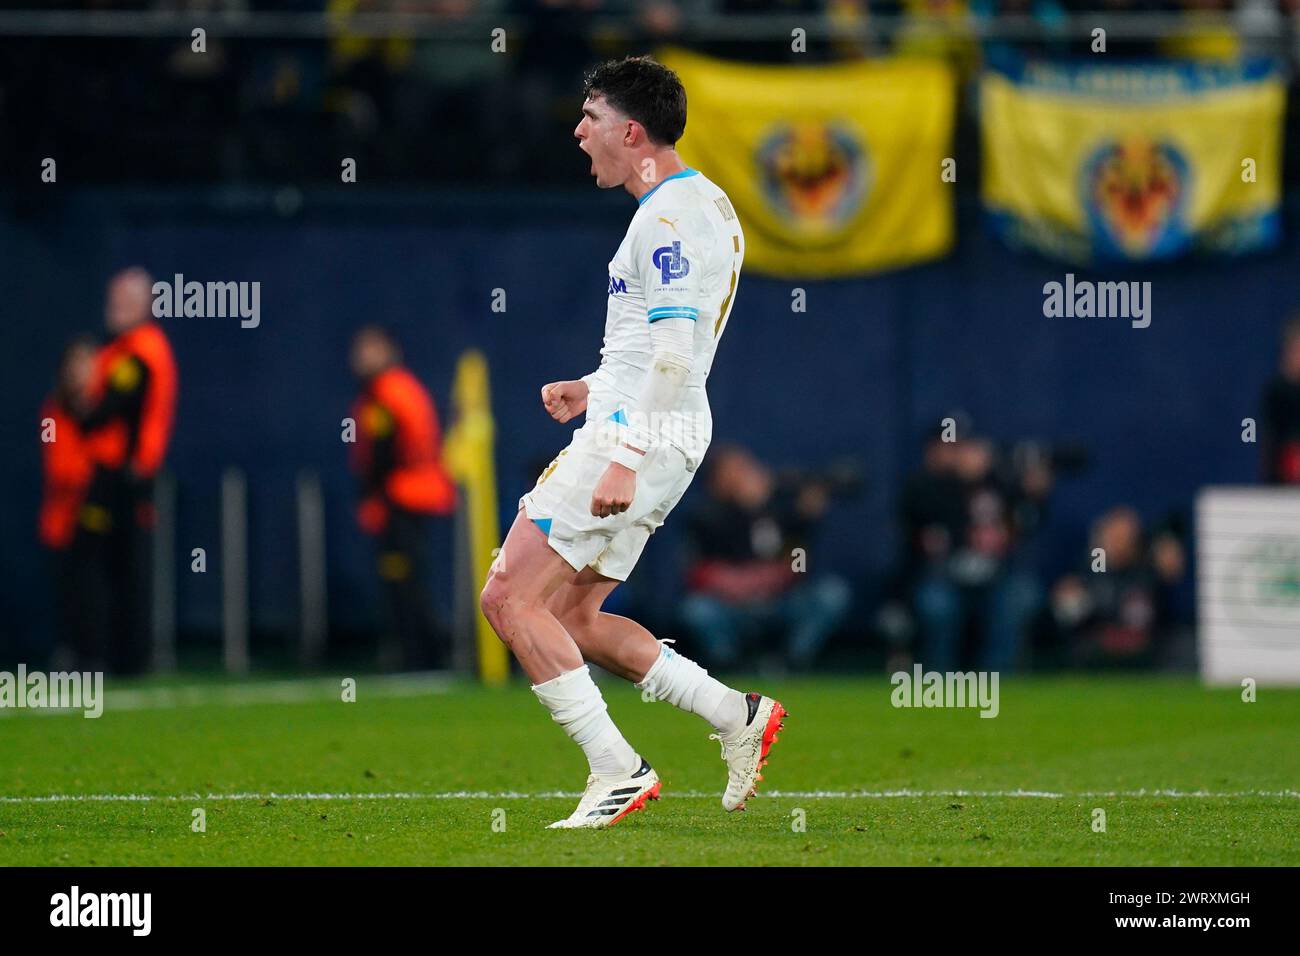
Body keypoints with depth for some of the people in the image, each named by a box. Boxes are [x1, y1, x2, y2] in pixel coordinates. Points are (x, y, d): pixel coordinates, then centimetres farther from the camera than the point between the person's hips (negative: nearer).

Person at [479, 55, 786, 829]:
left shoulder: (667, 218, -15)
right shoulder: (707, 204, 17)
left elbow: (674, 352, -23)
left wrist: (624, 460, -26)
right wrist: (595, 388, 20)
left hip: (637, 434, -10)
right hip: (670, 438, 10)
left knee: (511, 598, -9)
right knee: (568, 616, 13)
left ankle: (619, 771, -10)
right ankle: (738, 715, 10)